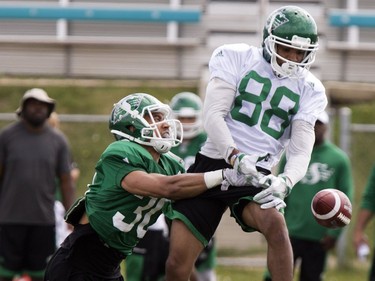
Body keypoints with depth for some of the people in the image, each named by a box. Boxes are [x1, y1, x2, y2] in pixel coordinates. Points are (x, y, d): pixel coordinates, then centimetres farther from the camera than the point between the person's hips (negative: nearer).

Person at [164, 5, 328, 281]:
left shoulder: (308, 90, 4)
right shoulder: (236, 58, -2)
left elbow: (300, 151, -4)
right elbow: (213, 114, -12)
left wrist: (285, 182, -27)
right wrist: (235, 156, -30)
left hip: (256, 177, 0)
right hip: (212, 165, 0)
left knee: (275, 224, -34)